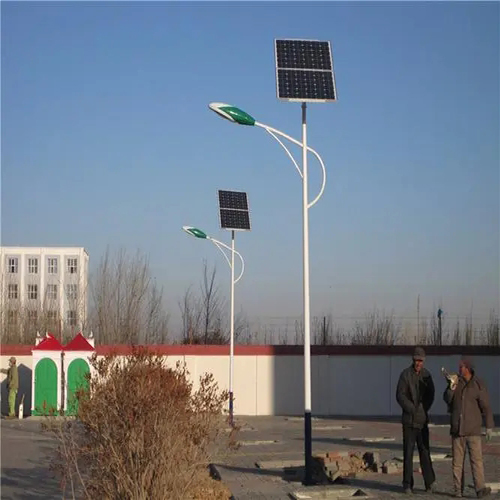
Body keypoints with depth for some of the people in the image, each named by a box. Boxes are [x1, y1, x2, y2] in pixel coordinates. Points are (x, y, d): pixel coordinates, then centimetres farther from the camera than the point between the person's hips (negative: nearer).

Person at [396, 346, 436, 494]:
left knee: (425, 451, 3)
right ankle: (407, 484, 5)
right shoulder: (405, 374, -6)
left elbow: (430, 395, 11)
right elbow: (400, 395, -9)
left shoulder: (427, 374, 6)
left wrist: (424, 409, -4)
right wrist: (412, 409, -13)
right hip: (409, 419, -3)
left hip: (422, 419, 3)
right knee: (408, 452, 0)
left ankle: (430, 482, 6)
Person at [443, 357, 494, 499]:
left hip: (472, 429, -3)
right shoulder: (456, 380, 4)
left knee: (476, 459, -11)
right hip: (457, 428, 3)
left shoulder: (478, 385, -6)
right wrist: (451, 388, -16)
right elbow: (447, 399, 3)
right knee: (457, 460, 5)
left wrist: (489, 426, -8)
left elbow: (486, 406, -5)